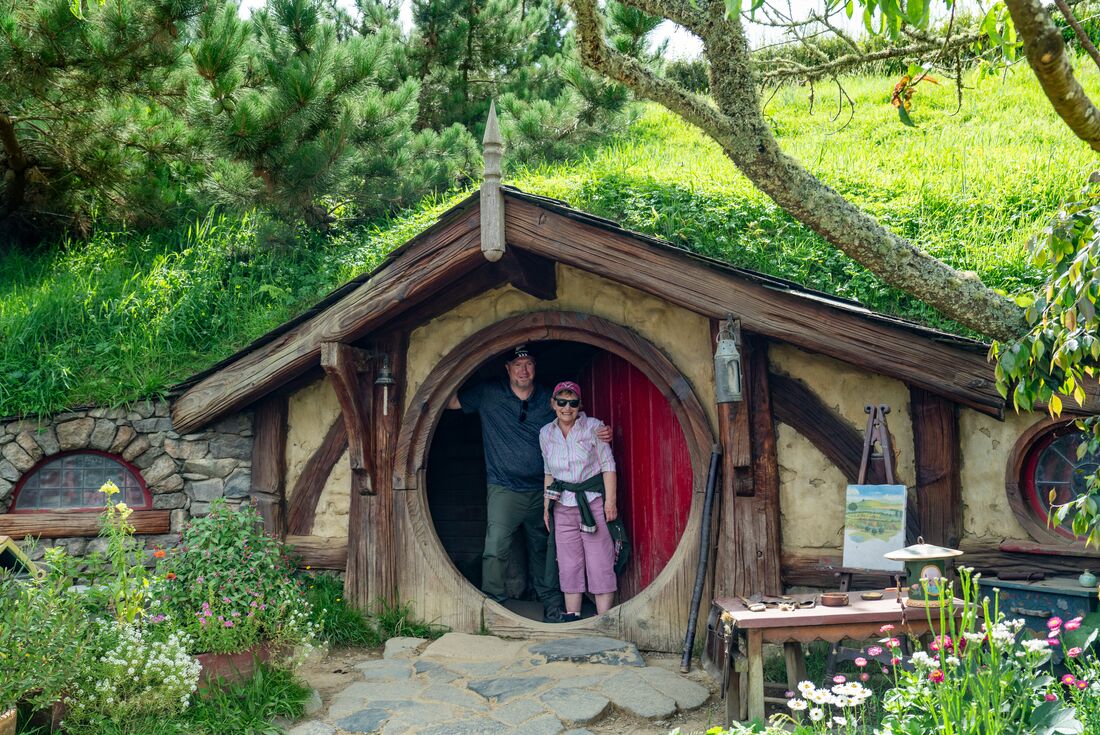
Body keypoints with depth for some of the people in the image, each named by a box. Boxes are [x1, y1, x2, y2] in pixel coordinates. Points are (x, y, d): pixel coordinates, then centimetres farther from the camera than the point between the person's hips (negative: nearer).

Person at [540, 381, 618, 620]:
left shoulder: (593, 426, -6)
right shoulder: (546, 433, 6)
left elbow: (608, 465, -5)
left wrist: (610, 501, -11)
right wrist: (546, 506, 13)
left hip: (594, 501, -4)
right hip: (563, 506, 4)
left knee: (600, 562, -3)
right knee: (569, 564, 7)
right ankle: (572, 617, 15)